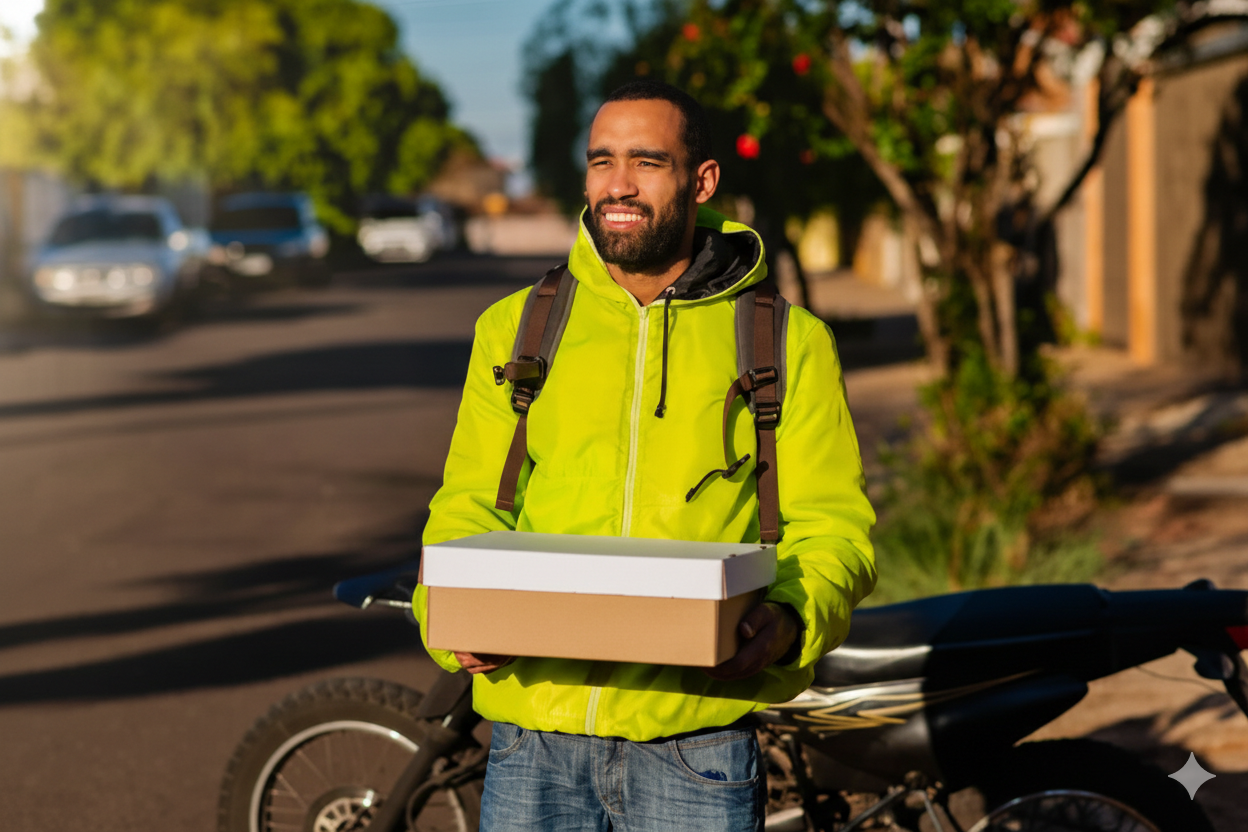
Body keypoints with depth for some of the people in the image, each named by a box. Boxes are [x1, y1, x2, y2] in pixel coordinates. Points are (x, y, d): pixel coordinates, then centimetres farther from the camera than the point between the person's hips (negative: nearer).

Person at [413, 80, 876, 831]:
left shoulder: (789, 343, 7)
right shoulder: (514, 328, 13)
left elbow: (832, 524, 3)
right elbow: (469, 507, 12)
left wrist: (790, 621, -18)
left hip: (697, 737, -1)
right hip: (535, 729, 2)